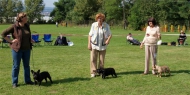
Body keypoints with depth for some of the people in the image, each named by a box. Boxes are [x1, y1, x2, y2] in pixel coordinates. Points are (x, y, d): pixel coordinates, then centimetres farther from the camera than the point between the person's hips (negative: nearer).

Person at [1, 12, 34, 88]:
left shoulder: (27, 26, 5)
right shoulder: (14, 27, -13)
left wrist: (30, 40, 7)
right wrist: (11, 41, -12)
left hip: (26, 49, 6)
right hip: (17, 49, -6)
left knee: (27, 65, 14)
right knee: (16, 66, 4)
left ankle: (27, 80, 27)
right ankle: (14, 82, 15)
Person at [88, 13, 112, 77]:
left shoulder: (106, 26, -2)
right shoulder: (93, 25, -2)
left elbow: (110, 34, 3)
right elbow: (90, 35, 1)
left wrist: (108, 40, -17)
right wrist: (89, 44, -4)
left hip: (103, 45, 1)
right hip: (94, 45, -1)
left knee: (102, 60, 7)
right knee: (93, 59, -5)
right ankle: (93, 72, 2)